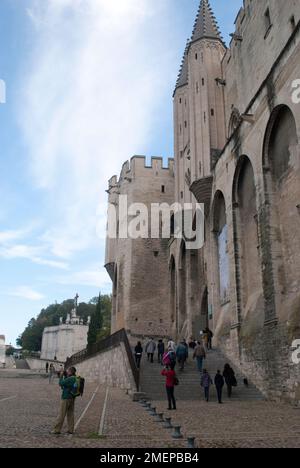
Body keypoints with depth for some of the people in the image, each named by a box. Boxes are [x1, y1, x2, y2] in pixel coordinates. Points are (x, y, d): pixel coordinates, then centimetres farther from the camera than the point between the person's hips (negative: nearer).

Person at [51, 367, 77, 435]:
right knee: (70, 414, 11)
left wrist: (61, 376, -4)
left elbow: (61, 383, -14)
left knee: (61, 414, 0)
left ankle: (57, 429, 7)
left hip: (66, 398, -8)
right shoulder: (75, 379, 6)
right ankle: (70, 430, 13)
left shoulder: (69, 379, -20)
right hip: (72, 398, 8)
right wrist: (65, 376, 7)